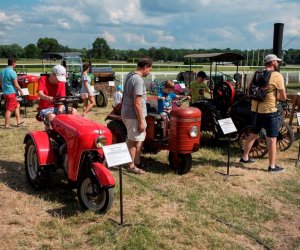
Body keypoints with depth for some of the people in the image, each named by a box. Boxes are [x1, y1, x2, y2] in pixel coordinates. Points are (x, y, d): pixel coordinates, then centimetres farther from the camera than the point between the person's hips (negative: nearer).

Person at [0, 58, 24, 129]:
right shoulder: (12, 72, -17)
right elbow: (16, 85, -16)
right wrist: (21, 91, -2)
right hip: (11, 93, -9)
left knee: (17, 105, 20)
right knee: (9, 109, -2)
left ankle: (18, 121, 22)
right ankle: (6, 125, 3)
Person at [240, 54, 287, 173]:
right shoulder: (277, 76, -12)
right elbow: (283, 97, -12)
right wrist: (275, 96, 6)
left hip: (256, 110, 7)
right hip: (270, 111, -6)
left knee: (253, 134, 21)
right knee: (271, 139, 2)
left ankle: (245, 157, 29)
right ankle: (272, 166, 8)